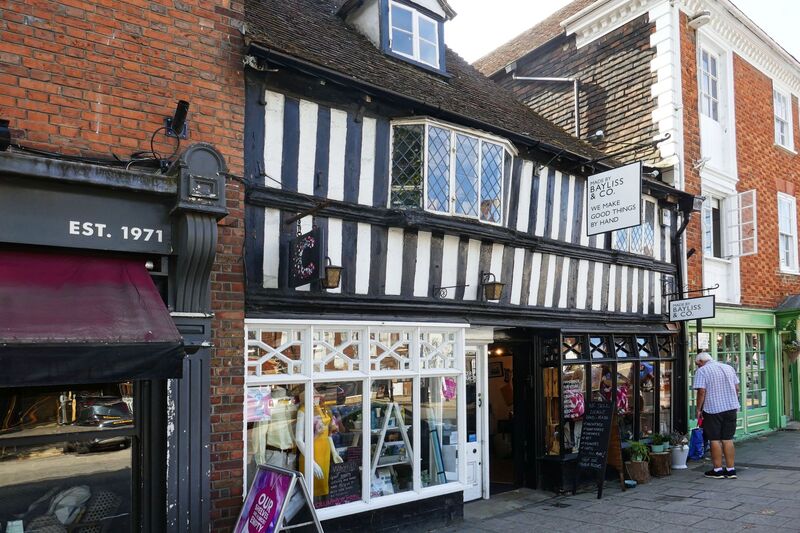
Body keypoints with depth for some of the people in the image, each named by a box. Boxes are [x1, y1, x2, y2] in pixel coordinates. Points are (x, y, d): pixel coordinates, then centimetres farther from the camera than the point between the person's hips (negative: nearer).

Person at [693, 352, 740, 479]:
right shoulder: (729, 368, 12)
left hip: (713, 409, -6)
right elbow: (737, 388, 12)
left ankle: (717, 470, 8)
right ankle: (731, 469, 13)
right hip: (731, 407, 6)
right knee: (728, 439, 10)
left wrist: (698, 409, -7)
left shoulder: (702, 371, -7)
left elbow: (701, 391, -14)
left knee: (715, 440, 3)